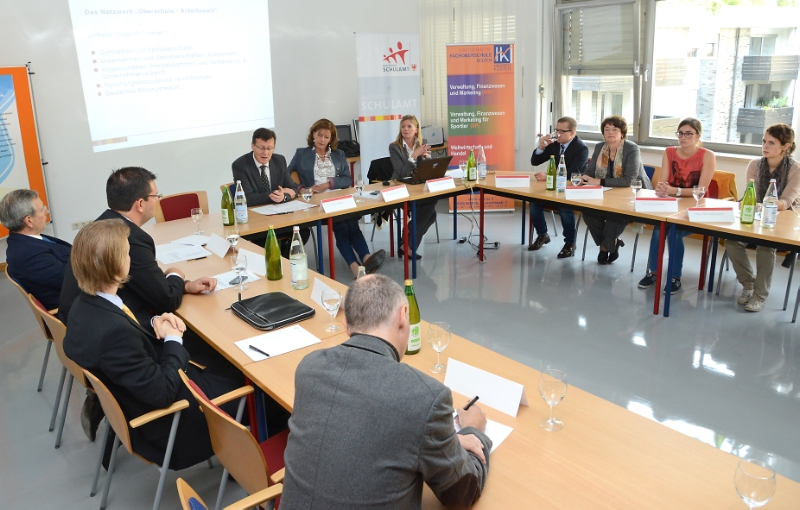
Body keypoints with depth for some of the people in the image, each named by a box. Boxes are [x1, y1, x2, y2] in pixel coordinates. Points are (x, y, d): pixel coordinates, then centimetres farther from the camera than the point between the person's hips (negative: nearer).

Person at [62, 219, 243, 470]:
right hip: (159, 423, -8)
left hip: (133, 399, 9)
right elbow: (163, 393, -29)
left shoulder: (86, 305, -8)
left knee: (225, 373, 17)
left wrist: (154, 324, -7)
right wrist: (173, 340, -17)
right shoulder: (113, 331, -38)